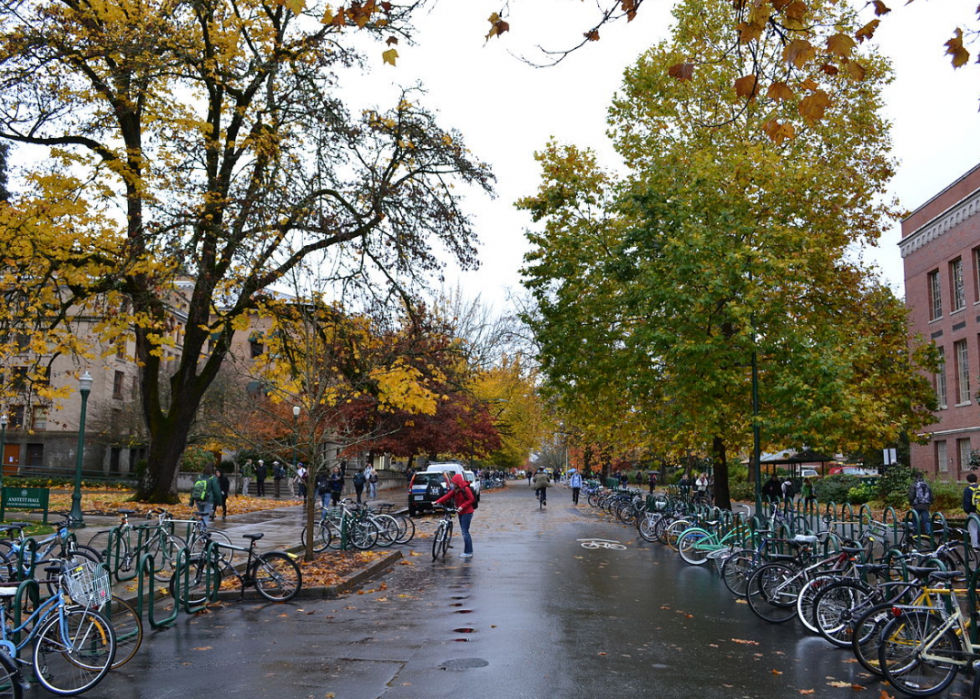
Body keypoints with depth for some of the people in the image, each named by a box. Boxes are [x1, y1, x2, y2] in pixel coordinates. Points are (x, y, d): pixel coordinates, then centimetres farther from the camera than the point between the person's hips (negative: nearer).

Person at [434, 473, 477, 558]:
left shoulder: (465, 489, -15)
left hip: (466, 512, -9)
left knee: (465, 532, -9)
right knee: (464, 532, 11)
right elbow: (447, 496, 4)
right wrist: (437, 502, -6)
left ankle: (468, 552, -6)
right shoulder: (455, 490, 10)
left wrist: (462, 507, -21)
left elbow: (472, 499, -15)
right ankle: (468, 551, 17)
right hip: (460, 513, 9)